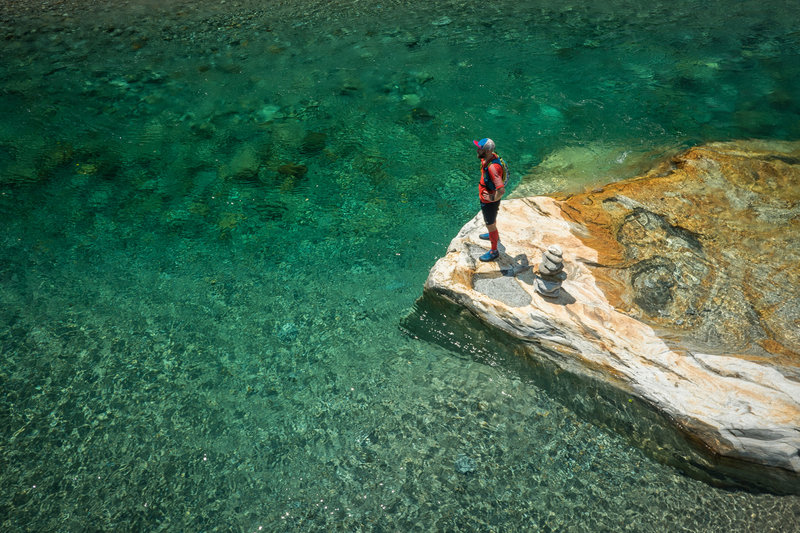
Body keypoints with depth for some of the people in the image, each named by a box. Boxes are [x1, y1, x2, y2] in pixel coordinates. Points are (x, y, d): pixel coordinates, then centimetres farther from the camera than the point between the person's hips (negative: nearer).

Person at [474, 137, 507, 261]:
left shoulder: (492, 167, -38)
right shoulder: (489, 157, -9)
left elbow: (501, 190, -44)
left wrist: (493, 199, -27)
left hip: (490, 201, -9)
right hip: (485, 198, 9)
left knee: (490, 224, 10)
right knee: (491, 219, 33)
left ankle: (494, 251, 30)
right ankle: (494, 235, 61)